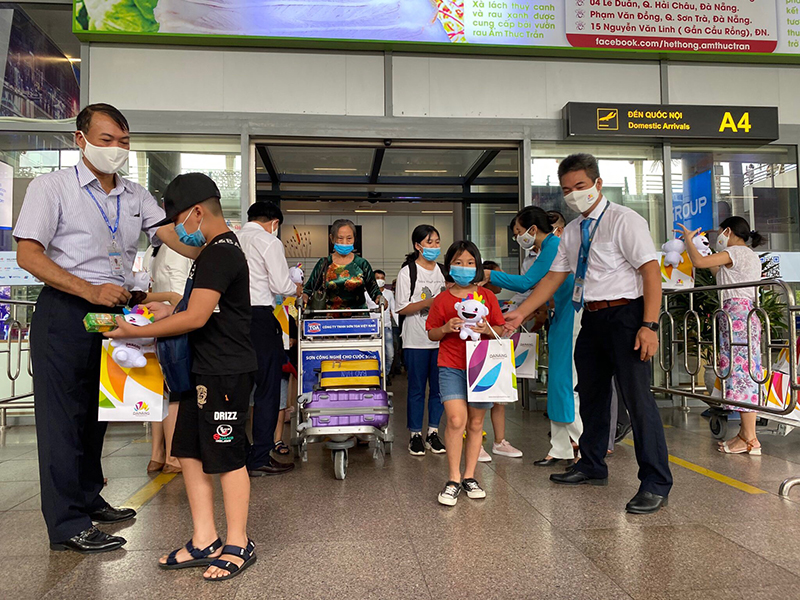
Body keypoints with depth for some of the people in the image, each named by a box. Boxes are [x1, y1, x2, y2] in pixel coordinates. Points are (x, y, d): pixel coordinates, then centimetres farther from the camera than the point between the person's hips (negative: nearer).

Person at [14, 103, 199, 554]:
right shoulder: (53, 186, -3)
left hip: (115, 313, 6)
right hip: (66, 313, -6)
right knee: (64, 413, -1)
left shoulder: (136, 196, 12)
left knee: (98, 410, 15)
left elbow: (172, 234, -1)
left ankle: (88, 498, 31)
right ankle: (68, 524, 7)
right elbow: (28, 254, -10)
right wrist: (91, 291, -20)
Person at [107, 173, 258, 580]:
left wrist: (137, 332, -13)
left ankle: (238, 545, 15)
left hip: (226, 372, -10)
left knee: (228, 458, 0)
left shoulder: (218, 254, -17)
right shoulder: (221, 249, 17)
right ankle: (204, 541, 23)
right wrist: (169, 313, 15)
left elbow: (197, 317, -22)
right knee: (190, 452, 13)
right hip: (206, 369, 10)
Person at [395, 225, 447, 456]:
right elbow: (402, 308, -7)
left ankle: (433, 433, 20)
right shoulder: (407, 272, -3)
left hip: (441, 339, 4)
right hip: (416, 341, -4)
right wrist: (428, 302, -18)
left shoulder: (443, 271, 12)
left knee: (439, 387, 8)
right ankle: (415, 435, 14)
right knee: (416, 389, 2)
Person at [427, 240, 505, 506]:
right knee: (456, 420, -13)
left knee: (476, 423, 7)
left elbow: (500, 330, 9)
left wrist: (486, 329, -11)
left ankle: (470, 476, 21)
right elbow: (431, 334, 8)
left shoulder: (487, 296, 7)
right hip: (451, 367, -2)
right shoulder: (442, 299, 4)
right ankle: (454, 479, 1)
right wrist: (446, 328, -12)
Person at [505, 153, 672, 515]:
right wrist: (520, 314, 7)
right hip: (591, 319, 8)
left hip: (625, 314, -8)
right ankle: (592, 466, 33)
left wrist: (649, 325, -22)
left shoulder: (623, 220, -8)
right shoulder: (572, 232, 13)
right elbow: (554, 278, 15)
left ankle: (656, 484, 3)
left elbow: (651, 270, -14)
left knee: (636, 396, -8)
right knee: (591, 393, 16)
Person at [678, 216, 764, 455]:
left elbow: (698, 261, -17)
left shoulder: (736, 251, -6)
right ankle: (745, 433, 8)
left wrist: (688, 239, 0)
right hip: (747, 312, 10)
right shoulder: (751, 256, 23)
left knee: (740, 370, -11)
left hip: (736, 311, -10)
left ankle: (750, 439, -11)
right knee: (744, 371, 7)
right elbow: (721, 272, 26)